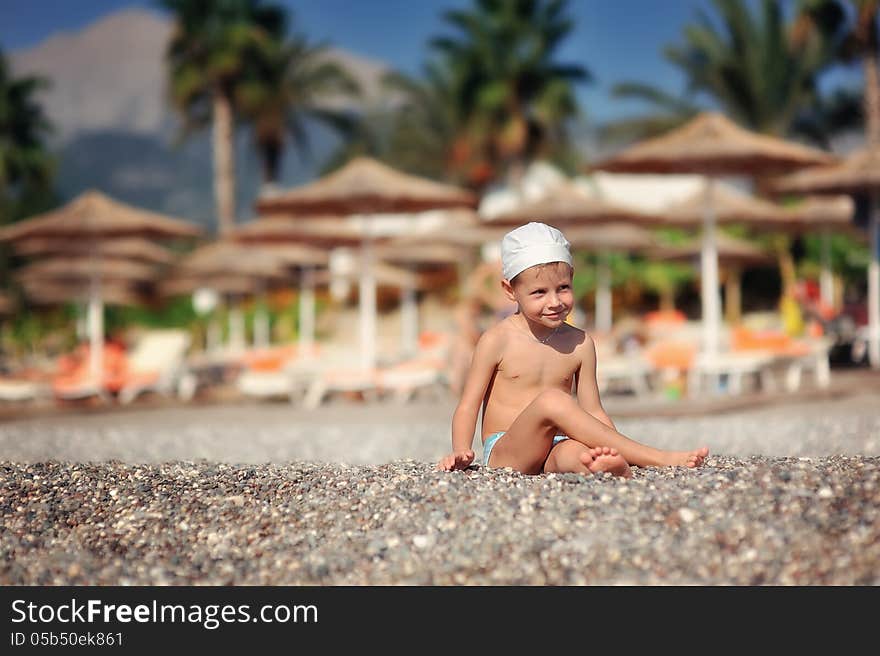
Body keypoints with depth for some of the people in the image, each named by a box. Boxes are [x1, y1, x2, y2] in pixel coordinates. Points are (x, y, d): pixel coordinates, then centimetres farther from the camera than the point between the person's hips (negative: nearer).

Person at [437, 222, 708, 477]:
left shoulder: (580, 344, 10)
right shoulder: (497, 341, 0)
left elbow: (593, 412, 13)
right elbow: (469, 405, 2)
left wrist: (620, 449, -4)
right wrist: (462, 452, -16)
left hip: (555, 449, 3)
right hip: (504, 453, -3)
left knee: (574, 453, -36)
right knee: (551, 400, -31)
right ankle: (659, 458, -33)